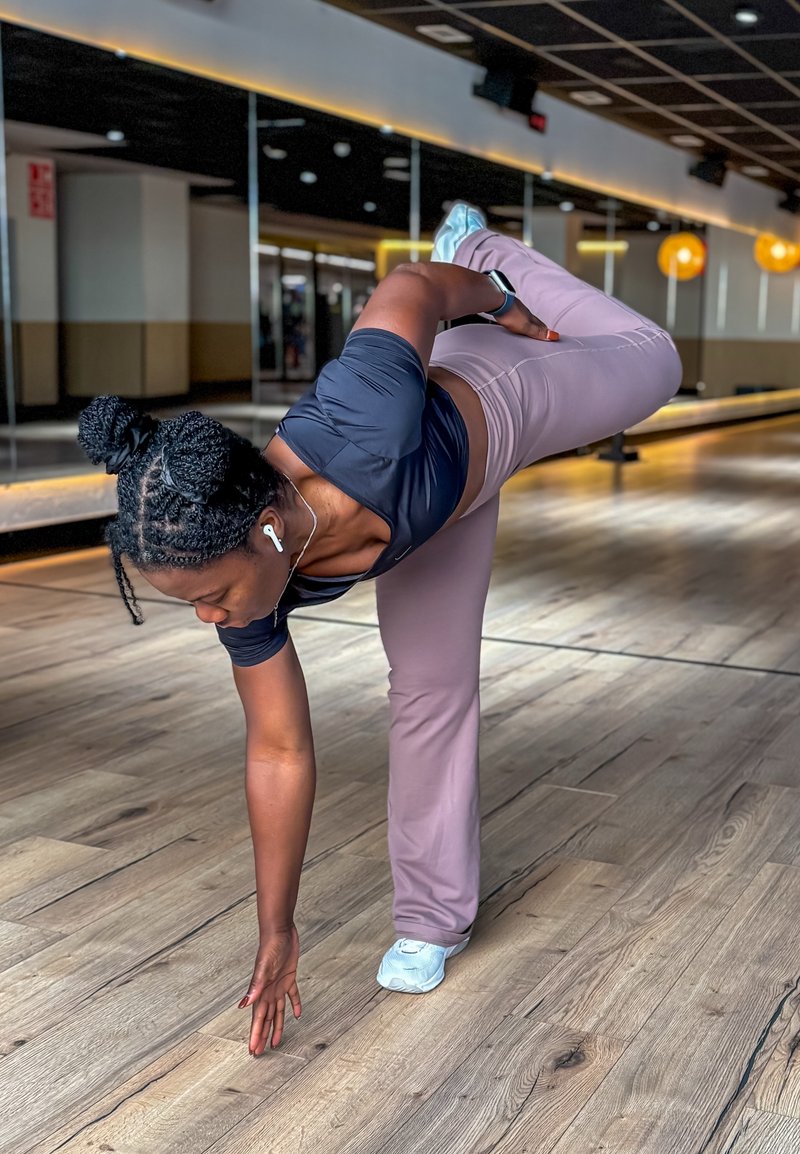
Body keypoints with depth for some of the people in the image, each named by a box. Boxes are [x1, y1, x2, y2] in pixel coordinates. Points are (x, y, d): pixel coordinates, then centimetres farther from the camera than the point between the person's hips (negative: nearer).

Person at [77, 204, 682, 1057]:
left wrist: (499, 298, -10)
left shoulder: (361, 427, -51)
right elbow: (280, 753, -22)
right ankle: (435, 915, 22)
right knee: (430, 689, 2)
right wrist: (276, 931, -16)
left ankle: (480, 246, 51)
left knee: (648, 362, 30)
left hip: (496, 394, -1)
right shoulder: (243, 575, -34)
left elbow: (412, 286, -31)